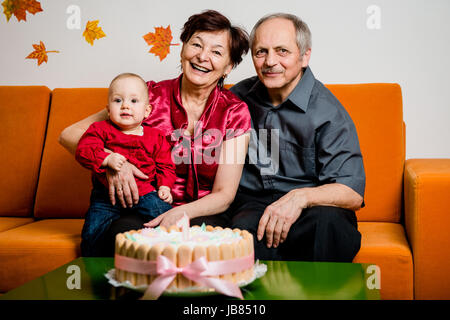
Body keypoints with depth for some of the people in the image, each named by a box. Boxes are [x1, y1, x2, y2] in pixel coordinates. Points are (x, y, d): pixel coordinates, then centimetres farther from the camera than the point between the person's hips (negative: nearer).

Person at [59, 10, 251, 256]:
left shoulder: (235, 112, -1)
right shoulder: (152, 96, -1)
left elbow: (224, 195, -4)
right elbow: (69, 135, 1)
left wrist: (181, 213, -24)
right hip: (145, 211, 1)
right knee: (123, 231, -32)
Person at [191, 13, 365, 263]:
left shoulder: (328, 112, -6)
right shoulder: (238, 97, 9)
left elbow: (352, 193, -13)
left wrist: (300, 197, -31)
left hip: (307, 213, -1)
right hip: (247, 206, 1)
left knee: (329, 220, -35)